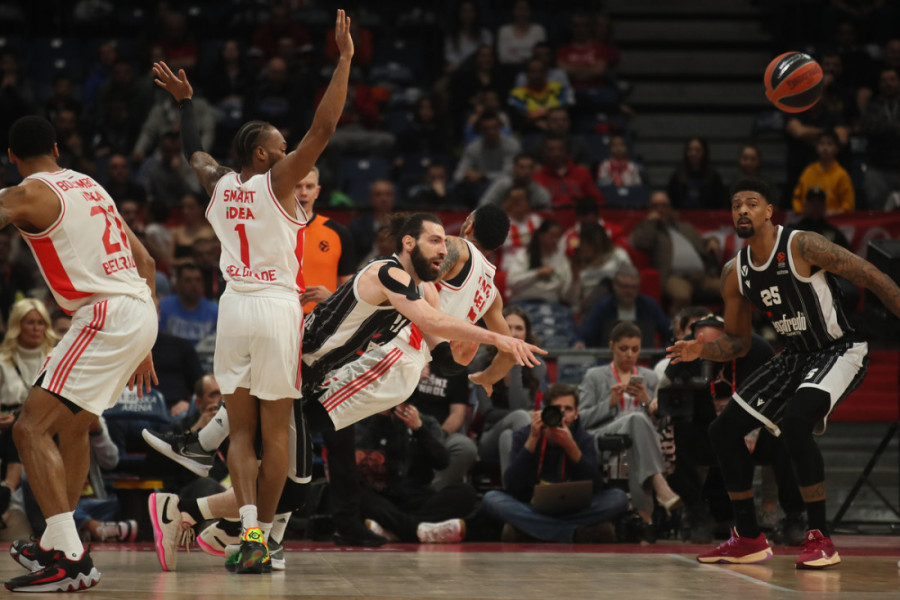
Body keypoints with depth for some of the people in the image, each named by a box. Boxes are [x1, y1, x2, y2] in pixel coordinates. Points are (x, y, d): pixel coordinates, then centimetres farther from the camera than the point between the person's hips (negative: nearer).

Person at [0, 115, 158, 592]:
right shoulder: (90, 186, 21)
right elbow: (144, 261, 23)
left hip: (105, 316, -9)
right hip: (141, 311, 9)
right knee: (71, 427, 25)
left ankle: (72, 561, -21)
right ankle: (56, 544, 35)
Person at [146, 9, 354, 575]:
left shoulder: (217, 183, 8)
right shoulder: (277, 180, -6)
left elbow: (195, 151, 30)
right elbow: (323, 127, -13)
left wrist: (185, 101, 43)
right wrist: (345, 59, -11)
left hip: (233, 306, 4)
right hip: (278, 306, -4)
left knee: (241, 430, 7)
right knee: (275, 431, 3)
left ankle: (249, 525, -13)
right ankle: (262, 538, 2)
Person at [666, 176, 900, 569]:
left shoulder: (801, 246, -19)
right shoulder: (734, 273, 2)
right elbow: (737, 342, 11)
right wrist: (701, 351, -9)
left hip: (838, 352, -8)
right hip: (794, 358, 8)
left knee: (795, 422, -32)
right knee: (724, 430, 5)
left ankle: (821, 539, -22)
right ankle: (749, 540, 17)